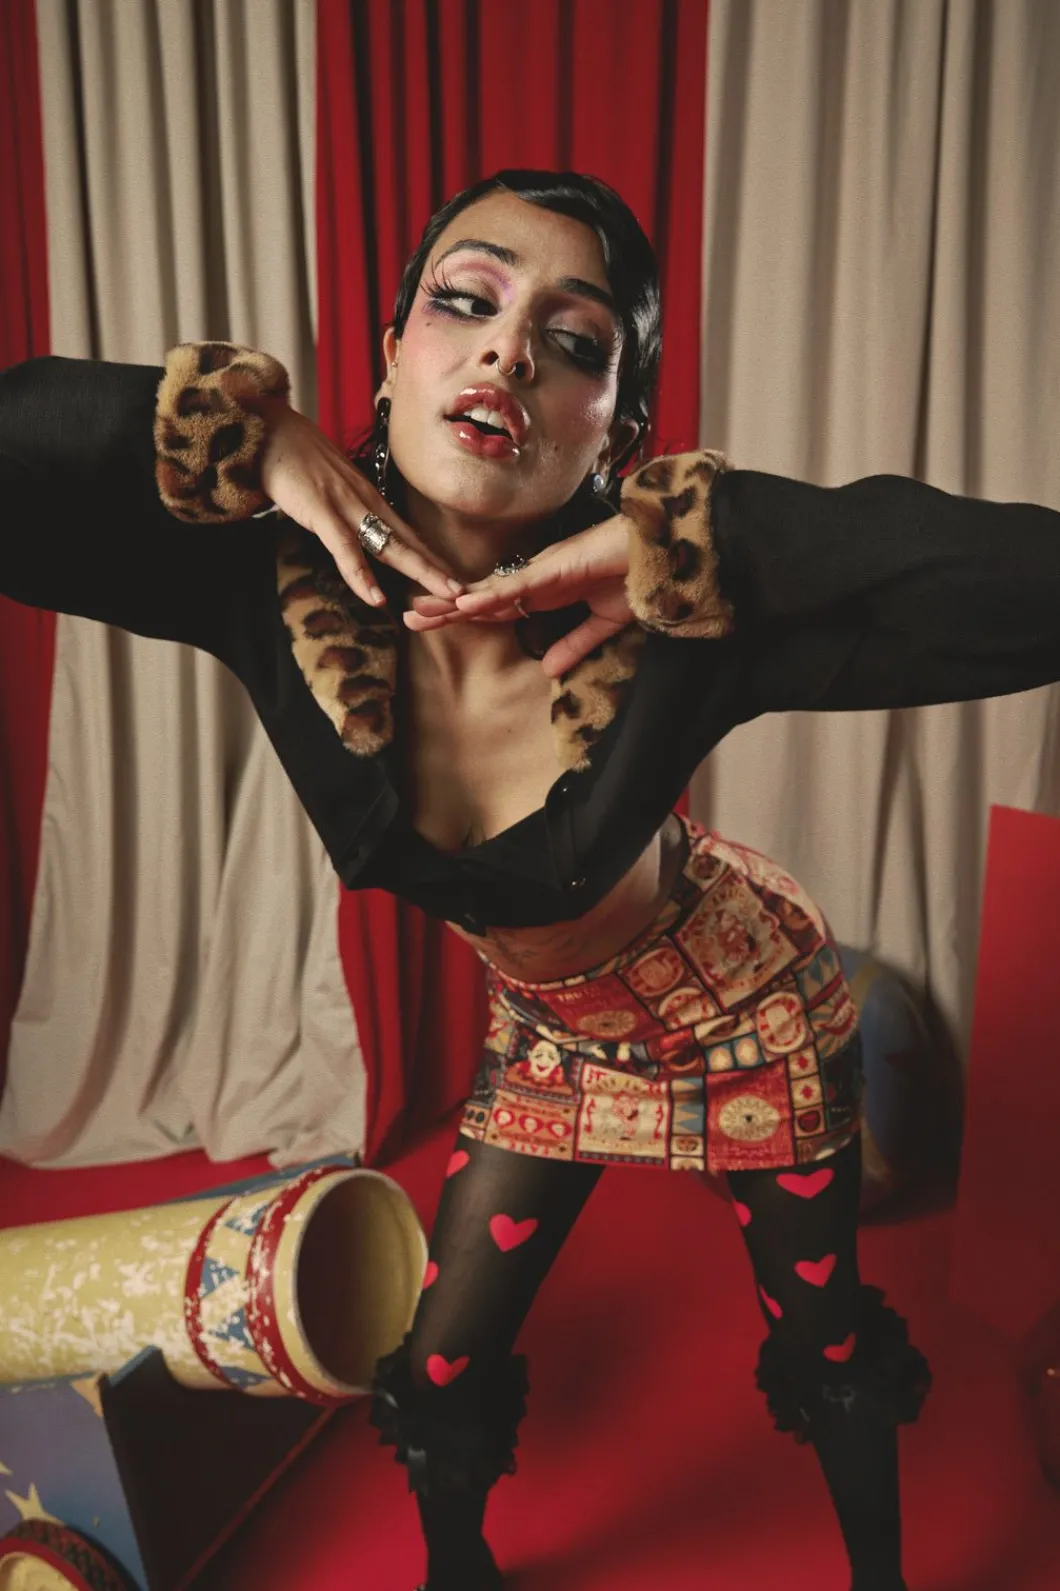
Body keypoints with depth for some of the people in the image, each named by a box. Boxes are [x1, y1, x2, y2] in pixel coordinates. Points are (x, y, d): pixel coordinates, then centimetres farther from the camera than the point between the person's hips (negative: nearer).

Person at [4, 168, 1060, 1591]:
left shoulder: (673, 625, -36)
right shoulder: (277, 582, -27)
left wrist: (681, 536, -47)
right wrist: (243, 434, -39)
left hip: (749, 1007, -2)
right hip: (553, 1033, 3)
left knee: (829, 1338, 20)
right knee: (440, 1374, 15)